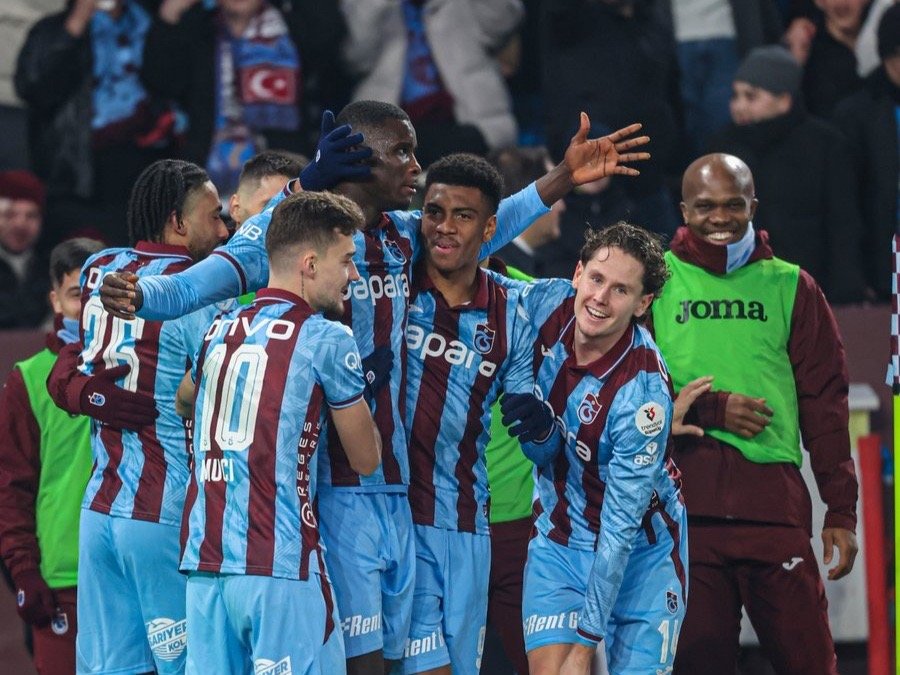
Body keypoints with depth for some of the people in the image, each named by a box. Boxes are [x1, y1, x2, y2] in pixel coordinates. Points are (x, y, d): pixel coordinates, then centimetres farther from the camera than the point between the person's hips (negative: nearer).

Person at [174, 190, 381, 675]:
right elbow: (366, 460, 6)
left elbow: (181, 402, 36)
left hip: (204, 562, 6)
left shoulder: (219, 331, 15)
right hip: (279, 563, -6)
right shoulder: (326, 340, -3)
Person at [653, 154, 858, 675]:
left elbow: (825, 403, 10)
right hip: (684, 503, 0)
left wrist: (841, 511, 4)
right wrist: (712, 409, -10)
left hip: (774, 497, 0)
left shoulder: (791, 287, 12)